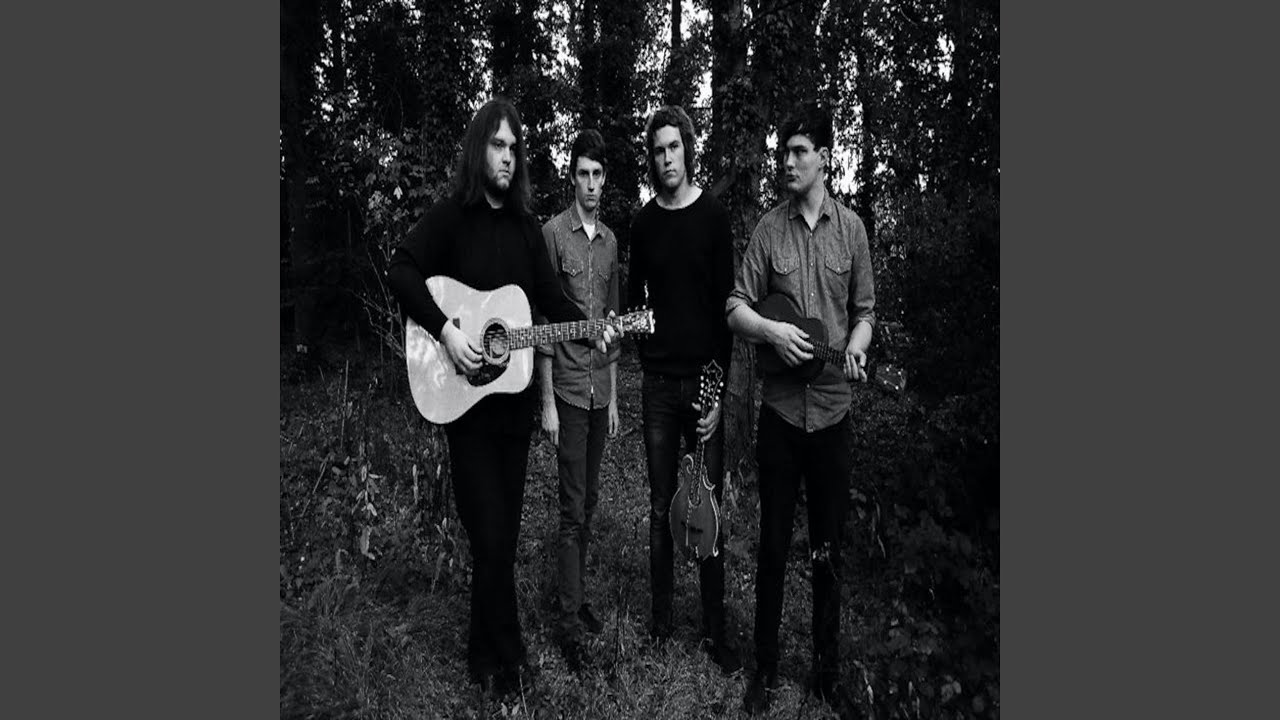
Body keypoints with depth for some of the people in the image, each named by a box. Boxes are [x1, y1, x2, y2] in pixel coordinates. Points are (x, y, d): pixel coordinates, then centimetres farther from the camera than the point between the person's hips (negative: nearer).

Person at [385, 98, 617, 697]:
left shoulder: (523, 225, 11)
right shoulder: (451, 215, -5)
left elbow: (549, 295, 11)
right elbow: (401, 271, -16)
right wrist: (445, 330, -25)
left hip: (516, 394, 6)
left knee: (504, 530, 13)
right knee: (491, 535, -2)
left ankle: (486, 651, 30)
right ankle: (506, 659, 16)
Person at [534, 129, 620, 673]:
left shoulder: (610, 239, 12)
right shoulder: (553, 233, -6)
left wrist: (614, 397, 14)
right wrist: (547, 401, -11)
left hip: (601, 389, 6)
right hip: (568, 387, -6)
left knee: (589, 501, 14)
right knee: (573, 508, -2)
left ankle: (577, 595, 28)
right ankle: (568, 621, 9)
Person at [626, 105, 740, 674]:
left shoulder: (713, 216, -1)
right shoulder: (643, 222, 8)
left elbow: (726, 306, -5)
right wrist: (629, 324, -3)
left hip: (704, 379, -2)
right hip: (657, 381, 3)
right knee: (661, 507, 9)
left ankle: (715, 630, 16)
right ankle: (660, 618, 23)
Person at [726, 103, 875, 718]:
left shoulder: (851, 227, 4)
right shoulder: (769, 228, 1)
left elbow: (864, 308, 10)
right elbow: (735, 309, 1)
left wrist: (856, 344, -10)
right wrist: (771, 330, -18)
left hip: (833, 408, 1)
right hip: (780, 409, -1)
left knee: (828, 550, 11)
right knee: (774, 543, 9)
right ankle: (765, 667, 27)